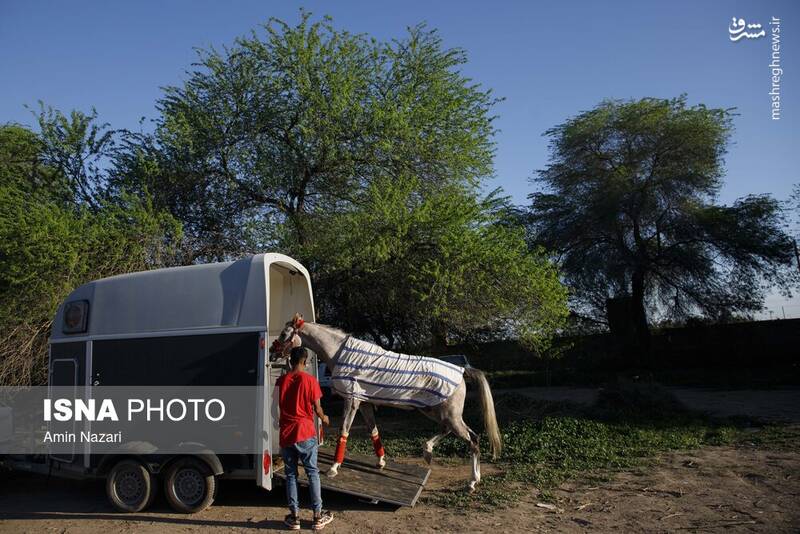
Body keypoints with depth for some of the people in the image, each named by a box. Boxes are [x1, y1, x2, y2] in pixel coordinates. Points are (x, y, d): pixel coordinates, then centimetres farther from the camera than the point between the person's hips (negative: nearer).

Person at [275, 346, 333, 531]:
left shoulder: (281, 381, 1)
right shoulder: (310, 380, -8)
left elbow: (279, 406, 8)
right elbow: (317, 408, -4)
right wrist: (324, 418, 17)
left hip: (286, 435, 3)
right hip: (305, 433, -3)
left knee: (291, 475, 11)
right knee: (313, 474, 6)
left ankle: (294, 517, 14)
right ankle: (318, 516, 11)